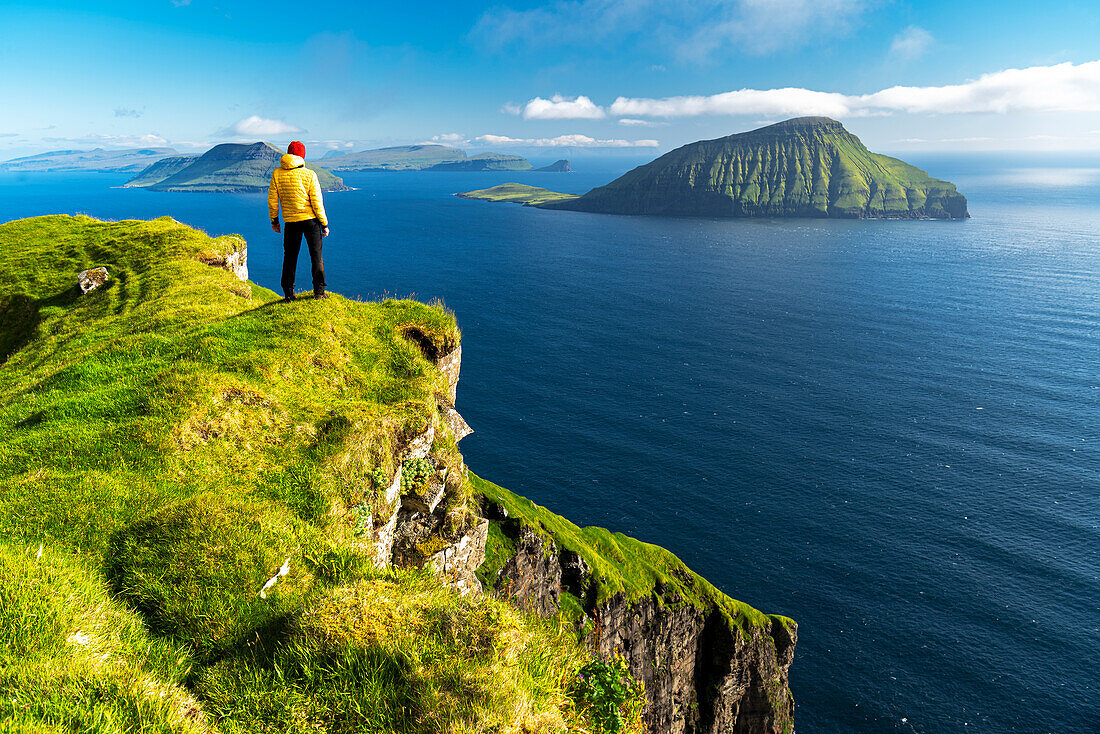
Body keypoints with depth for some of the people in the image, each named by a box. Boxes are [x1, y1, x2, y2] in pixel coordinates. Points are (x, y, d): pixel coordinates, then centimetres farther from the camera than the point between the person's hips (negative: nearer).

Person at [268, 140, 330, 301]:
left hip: (290, 222, 2)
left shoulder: (277, 174, -1)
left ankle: (288, 293, 11)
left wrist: (274, 220, 15)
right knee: (316, 255, 8)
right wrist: (324, 223, -1)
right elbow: (316, 202, -9)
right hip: (311, 220, -2)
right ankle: (319, 291, 8)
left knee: (290, 257, 11)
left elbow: (272, 200, 2)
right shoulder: (309, 175, -8)